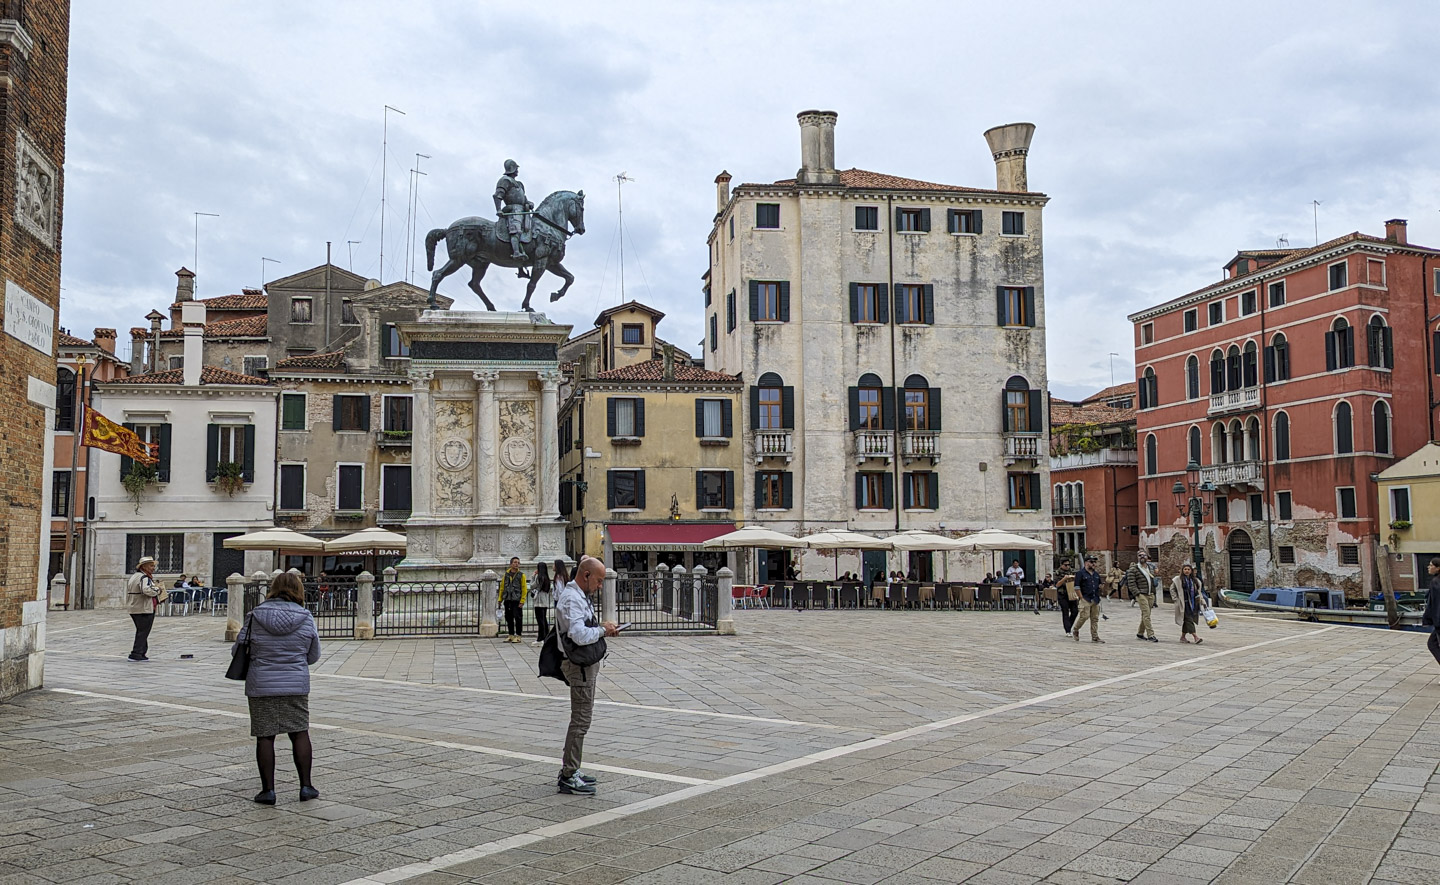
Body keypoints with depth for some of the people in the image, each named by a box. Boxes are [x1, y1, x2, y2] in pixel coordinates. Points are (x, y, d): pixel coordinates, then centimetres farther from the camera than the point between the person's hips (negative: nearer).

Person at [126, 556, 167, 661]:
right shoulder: (144, 578, -16)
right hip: (145, 610, -10)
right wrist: (158, 590, -16)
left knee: (141, 632, 17)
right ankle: (136, 654, -3)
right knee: (143, 632, -3)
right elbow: (147, 590, -34)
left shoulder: (133, 576, 15)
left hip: (134, 609, 10)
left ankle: (141, 652, 23)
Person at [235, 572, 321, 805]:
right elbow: (313, 656, 6)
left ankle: (268, 789, 10)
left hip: (261, 686, -1)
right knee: (300, 733, 10)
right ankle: (306, 786, 12)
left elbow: (238, 650, 0)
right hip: (296, 685, 1)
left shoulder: (256, 616, -6)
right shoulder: (306, 618, -3)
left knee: (265, 737, 7)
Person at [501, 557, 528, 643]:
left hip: (517, 600, -4)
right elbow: (502, 587, 15)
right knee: (509, 618, 10)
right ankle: (511, 635, 20)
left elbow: (524, 589, -4)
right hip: (507, 600, 4)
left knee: (518, 618, -4)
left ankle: (518, 636, 2)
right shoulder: (506, 574, 11)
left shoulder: (521, 575, -1)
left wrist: (522, 601, -11)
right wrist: (500, 599, 10)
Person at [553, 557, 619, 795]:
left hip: (586, 664, 11)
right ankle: (568, 777, -3)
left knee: (580, 719, 17)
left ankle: (570, 770, 26)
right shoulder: (571, 599, -19)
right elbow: (580, 636, -30)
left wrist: (604, 630, 8)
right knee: (580, 720, -7)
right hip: (579, 666, -11)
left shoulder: (579, 596, 15)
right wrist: (602, 629, -15)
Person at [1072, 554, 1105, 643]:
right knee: (1084, 616, -12)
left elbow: (1100, 585, 27)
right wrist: (1081, 597, -11)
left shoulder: (1096, 574, 18)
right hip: (1085, 599, -6)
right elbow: (1076, 587, -8)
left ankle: (1095, 637, 8)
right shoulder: (1080, 573, -3)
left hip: (1095, 600, 6)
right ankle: (1075, 630, 10)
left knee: (1095, 619, 5)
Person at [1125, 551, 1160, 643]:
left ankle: (1140, 633, 23)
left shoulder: (1151, 568, 16)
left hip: (1151, 595, 6)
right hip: (1141, 594, -6)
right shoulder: (1133, 569, -4)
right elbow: (1131, 583, -9)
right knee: (1146, 614, -14)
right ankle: (1150, 635, -15)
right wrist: (1137, 594, -16)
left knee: (1145, 615, 10)